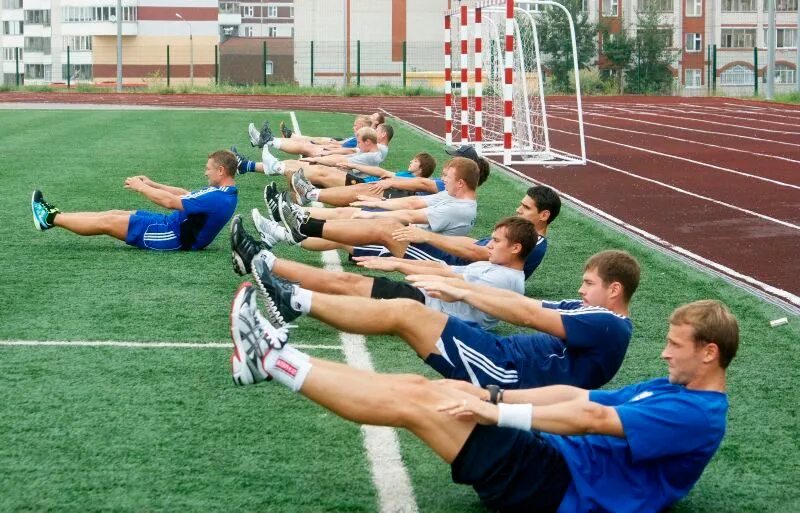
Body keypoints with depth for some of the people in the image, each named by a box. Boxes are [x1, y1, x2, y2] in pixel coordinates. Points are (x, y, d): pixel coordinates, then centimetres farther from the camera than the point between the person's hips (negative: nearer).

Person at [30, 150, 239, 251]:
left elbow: (170, 201, -26)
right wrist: (151, 184, 9)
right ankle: (56, 215, 17)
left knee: (106, 222, -3)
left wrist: (141, 187, -13)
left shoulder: (216, 198, -27)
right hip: (174, 225, 9)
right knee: (115, 214, 10)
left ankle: (51, 218, 10)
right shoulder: (226, 193, 5)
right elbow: (184, 195, 14)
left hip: (174, 236, -9)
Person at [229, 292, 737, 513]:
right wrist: (492, 397, 8)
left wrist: (496, 413, -21)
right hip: (552, 461, 9)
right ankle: (276, 359, 1)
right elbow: (577, 394, 16)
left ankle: (278, 361, -6)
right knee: (417, 386, 1)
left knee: (412, 401, -13)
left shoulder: (696, 415, -13)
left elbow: (591, 416, -23)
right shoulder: (672, 390, 18)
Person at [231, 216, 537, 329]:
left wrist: (397, 265, -15)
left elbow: (446, 278, -17)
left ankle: (262, 262, -8)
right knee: (347, 281, -2)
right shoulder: (490, 268, 21)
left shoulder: (508, 279, -10)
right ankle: (261, 261, -5)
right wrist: (393, 261, 9)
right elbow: (441, 268, 18)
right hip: (423, 298, 9)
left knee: (346, 283, -11)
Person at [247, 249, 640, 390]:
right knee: (404, 310, -1)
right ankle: (298, 299, -3)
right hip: (508, 360, 9)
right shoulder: (591, 313, 20)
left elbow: (527, 314, -17)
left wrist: (459, 292, -13)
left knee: (404, 312, -15)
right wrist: (458, 285, 7)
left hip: (512, 370, -9)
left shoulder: (607, 326, -10)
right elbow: (524, 304, 15)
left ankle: (298, 301, -13)